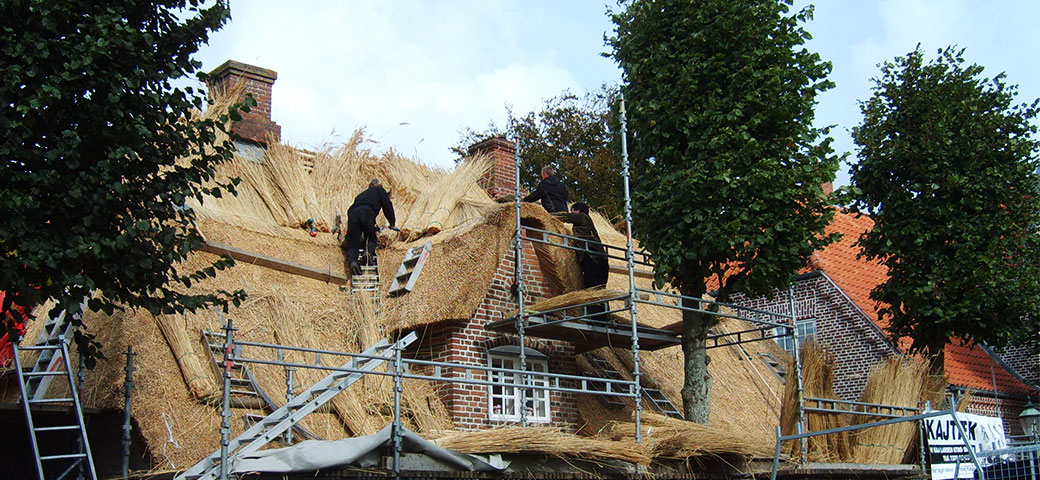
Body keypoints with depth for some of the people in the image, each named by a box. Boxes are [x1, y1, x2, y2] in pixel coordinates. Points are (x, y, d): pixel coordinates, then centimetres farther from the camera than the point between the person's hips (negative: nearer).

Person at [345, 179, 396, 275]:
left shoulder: (362, 194, 39)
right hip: (367, 214, -3)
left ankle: (352, 261, -29)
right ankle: (369, 251, -13)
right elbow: (387, 207, 18)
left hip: (352, 214, 3)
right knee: (371, 238, 19)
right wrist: (392, 223, 30)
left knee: (352, 243, 0)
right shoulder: (380, 190, 26)